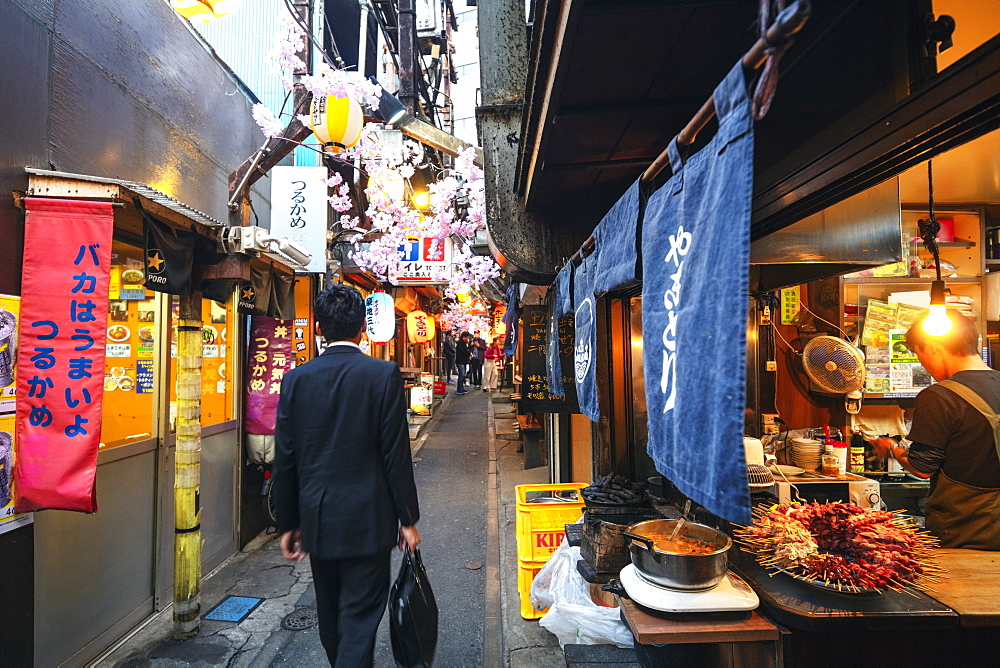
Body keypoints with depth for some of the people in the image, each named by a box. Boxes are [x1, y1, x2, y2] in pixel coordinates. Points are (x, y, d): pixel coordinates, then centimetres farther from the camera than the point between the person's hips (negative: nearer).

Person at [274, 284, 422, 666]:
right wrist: (407, 519, -1)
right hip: (366, 520, -4)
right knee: (359, 618, 6)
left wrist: (288, 523, 12)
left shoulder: (296, 379, -2)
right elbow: (396, 456, -11)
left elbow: (285, 460, 1)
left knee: (330, 614, 23)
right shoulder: (384, 375, -12)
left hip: (316, 519, 4)